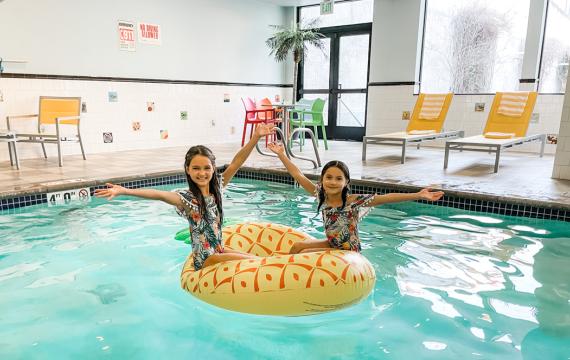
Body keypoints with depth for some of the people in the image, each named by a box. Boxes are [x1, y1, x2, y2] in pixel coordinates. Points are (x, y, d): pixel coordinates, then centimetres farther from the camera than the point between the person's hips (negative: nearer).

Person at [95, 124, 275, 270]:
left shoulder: (217, 187, -2)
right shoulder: (186, 199, -18)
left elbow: (236, 162, -9)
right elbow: (159, 195, -34)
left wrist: (256, 136, -16)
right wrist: (124, 191, -49)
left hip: (219, 250, 6)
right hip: (206, 260, -6)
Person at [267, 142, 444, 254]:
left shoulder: (353, 201, -24)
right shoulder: (322, 195, -9)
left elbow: (386, 198, -32)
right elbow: (298, 175, -5)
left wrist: (419, 195, -39)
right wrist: (281, 154, -4)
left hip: (348, 250, -5)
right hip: (331, 243, 5)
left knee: (302, 254, -12)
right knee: (298, 246, -4)